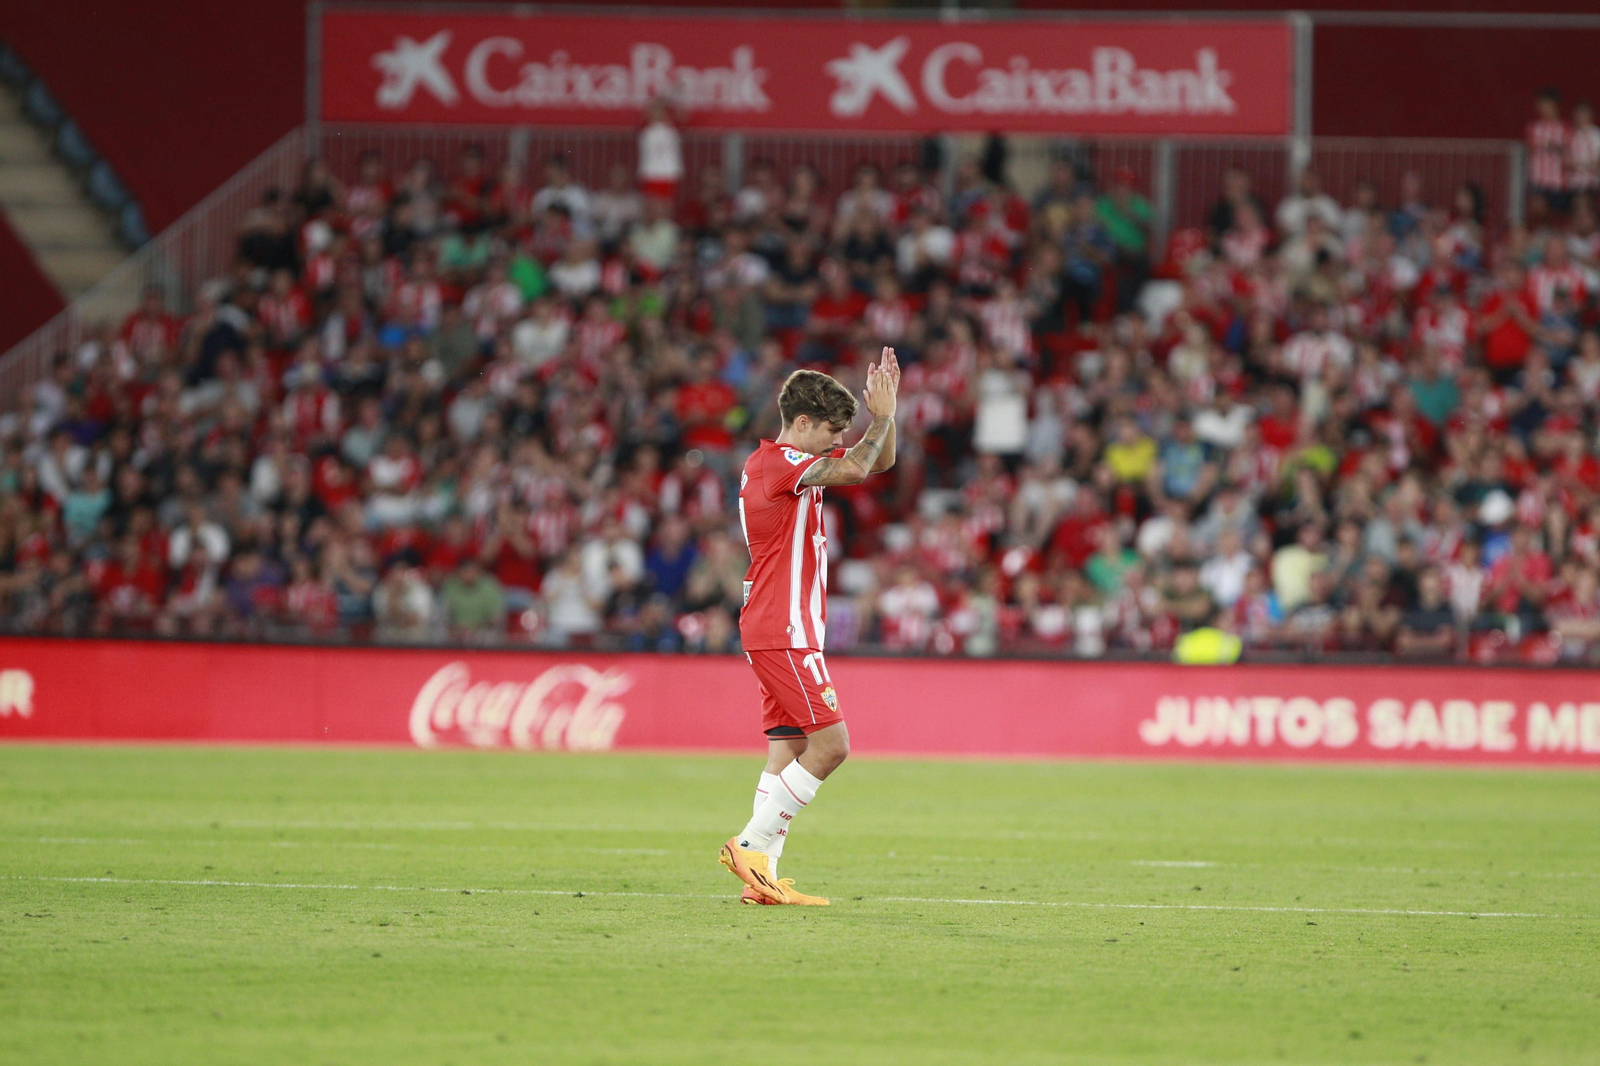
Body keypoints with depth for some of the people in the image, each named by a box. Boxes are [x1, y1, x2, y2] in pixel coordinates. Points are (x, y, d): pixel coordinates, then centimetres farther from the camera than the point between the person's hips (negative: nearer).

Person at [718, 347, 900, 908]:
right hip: (784, 633, -10)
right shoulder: (775, 462, -14)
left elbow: (879, 461, 24)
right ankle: (751, 845, -10)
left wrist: (885, 410, 8)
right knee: (829, 744, -12)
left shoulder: (791, 461, 17)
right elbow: (856, 468, -28)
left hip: (786, 632, 10)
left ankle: (760, 875, -1)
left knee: (789, 750, 4)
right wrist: (882, 415, -14)